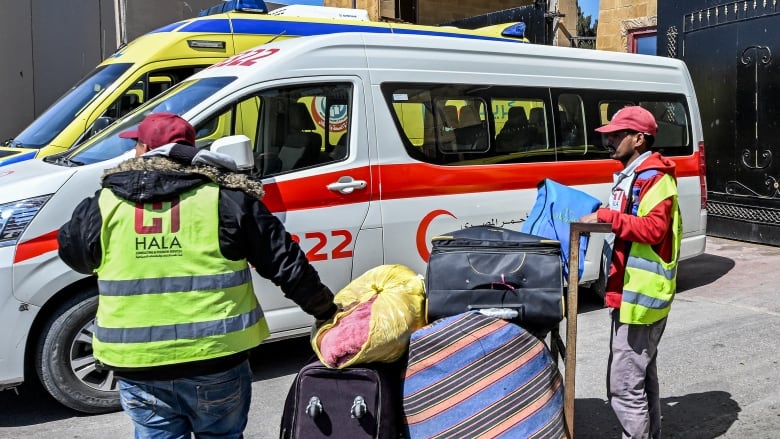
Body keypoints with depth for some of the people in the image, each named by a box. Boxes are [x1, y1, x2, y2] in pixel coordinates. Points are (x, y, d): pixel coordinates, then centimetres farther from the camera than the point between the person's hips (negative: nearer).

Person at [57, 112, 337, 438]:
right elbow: (285, 263, -3)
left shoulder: (103, 205, -1)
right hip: (216, 360, 0)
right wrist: (326, 309, 10)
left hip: (138, 367, 1)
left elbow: (71, 253, 18)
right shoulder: (227, 198, -5)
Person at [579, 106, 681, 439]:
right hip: (630, 290, 11)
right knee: (642, 376, 20)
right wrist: (603, 217, 10)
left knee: (623, 385, -9)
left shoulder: (654, 176, -14)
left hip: (640, 294, -11)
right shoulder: (631, 175, 18)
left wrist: (605, 216, -25)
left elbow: (654, 228, -25)